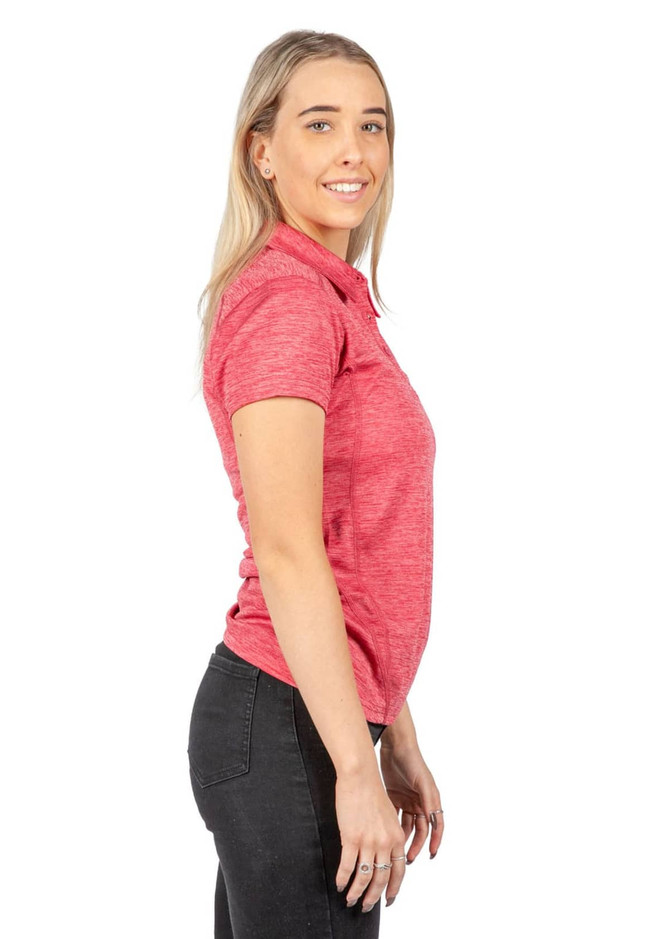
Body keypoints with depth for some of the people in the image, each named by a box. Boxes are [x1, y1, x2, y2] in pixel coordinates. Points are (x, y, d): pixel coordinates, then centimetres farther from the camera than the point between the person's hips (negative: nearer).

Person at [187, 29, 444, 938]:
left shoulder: (335, 299, 16)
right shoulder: (286, 299, -13)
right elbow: (287, 554, -20)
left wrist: (398, 741, 18)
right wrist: (356, 768, -20)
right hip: (289, 728, -9)